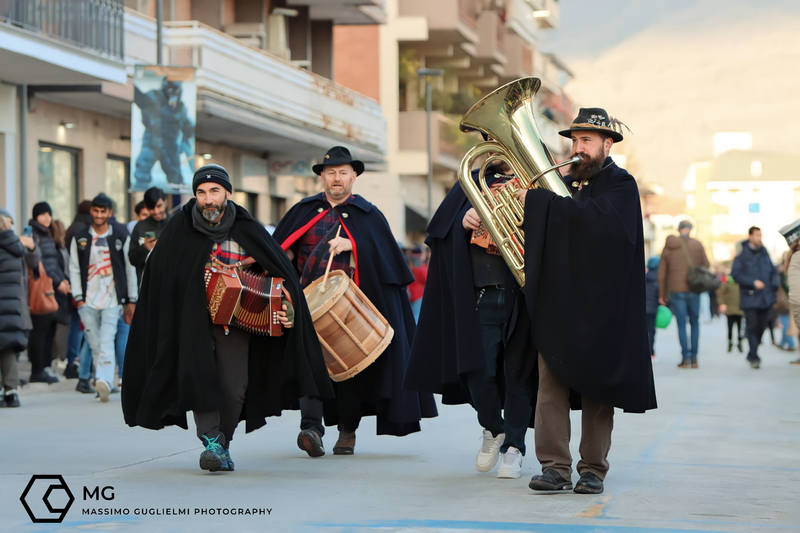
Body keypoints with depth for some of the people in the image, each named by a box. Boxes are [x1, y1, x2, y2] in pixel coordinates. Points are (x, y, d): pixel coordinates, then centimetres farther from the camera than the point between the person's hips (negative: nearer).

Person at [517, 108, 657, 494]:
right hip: (557, 303, 5)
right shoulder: (565, 185, 17)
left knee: (596, 389, 1)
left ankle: (593, 469, 8)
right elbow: (542, 236, 22)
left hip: (598, 307, -5)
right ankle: (555, 467, -4)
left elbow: (595, 217, -21)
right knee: (551, 383, -5)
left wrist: (537, 200, -22)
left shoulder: (620, 185, -1)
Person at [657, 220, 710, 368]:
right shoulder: (697, 245, 1)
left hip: (676, 290, 0)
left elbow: (662, 271, 4)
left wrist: (662, 294, 10)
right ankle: (694, 358, 6)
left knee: (681, 325, 3)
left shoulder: (669, 246, 4)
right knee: (695, 323, 10)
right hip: (693, 290, 0)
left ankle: (685, 358, -1)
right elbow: (705, 266, 1)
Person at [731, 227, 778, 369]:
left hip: (765, 297, 5)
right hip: (750, 297, -5)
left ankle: (752, 355, 21)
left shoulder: (764, 253, 12)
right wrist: (753, 283, -16)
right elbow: (735, 273, -10)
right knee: (752, 326, -9)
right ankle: (754, 357, -6)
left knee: (761, 326, 7)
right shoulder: (742, 254, -4)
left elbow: (773, 270, 20)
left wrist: (773, 286, 4)